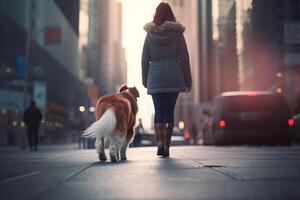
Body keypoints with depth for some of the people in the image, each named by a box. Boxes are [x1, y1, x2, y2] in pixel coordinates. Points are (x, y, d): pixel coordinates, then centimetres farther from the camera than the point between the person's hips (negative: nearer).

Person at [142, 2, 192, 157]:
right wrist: (188, 80, 5)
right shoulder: (177, 33, 1)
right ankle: (167, 147, 12)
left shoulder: (150, 34, 3)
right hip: (173, 77, 0)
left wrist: (145, 80, 12)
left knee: (159, 111, 3)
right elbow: (184, 58, 0)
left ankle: (160, 142, -18)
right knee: (169, 111, 8)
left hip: (155, 77, 0)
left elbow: (145, 59, 4)